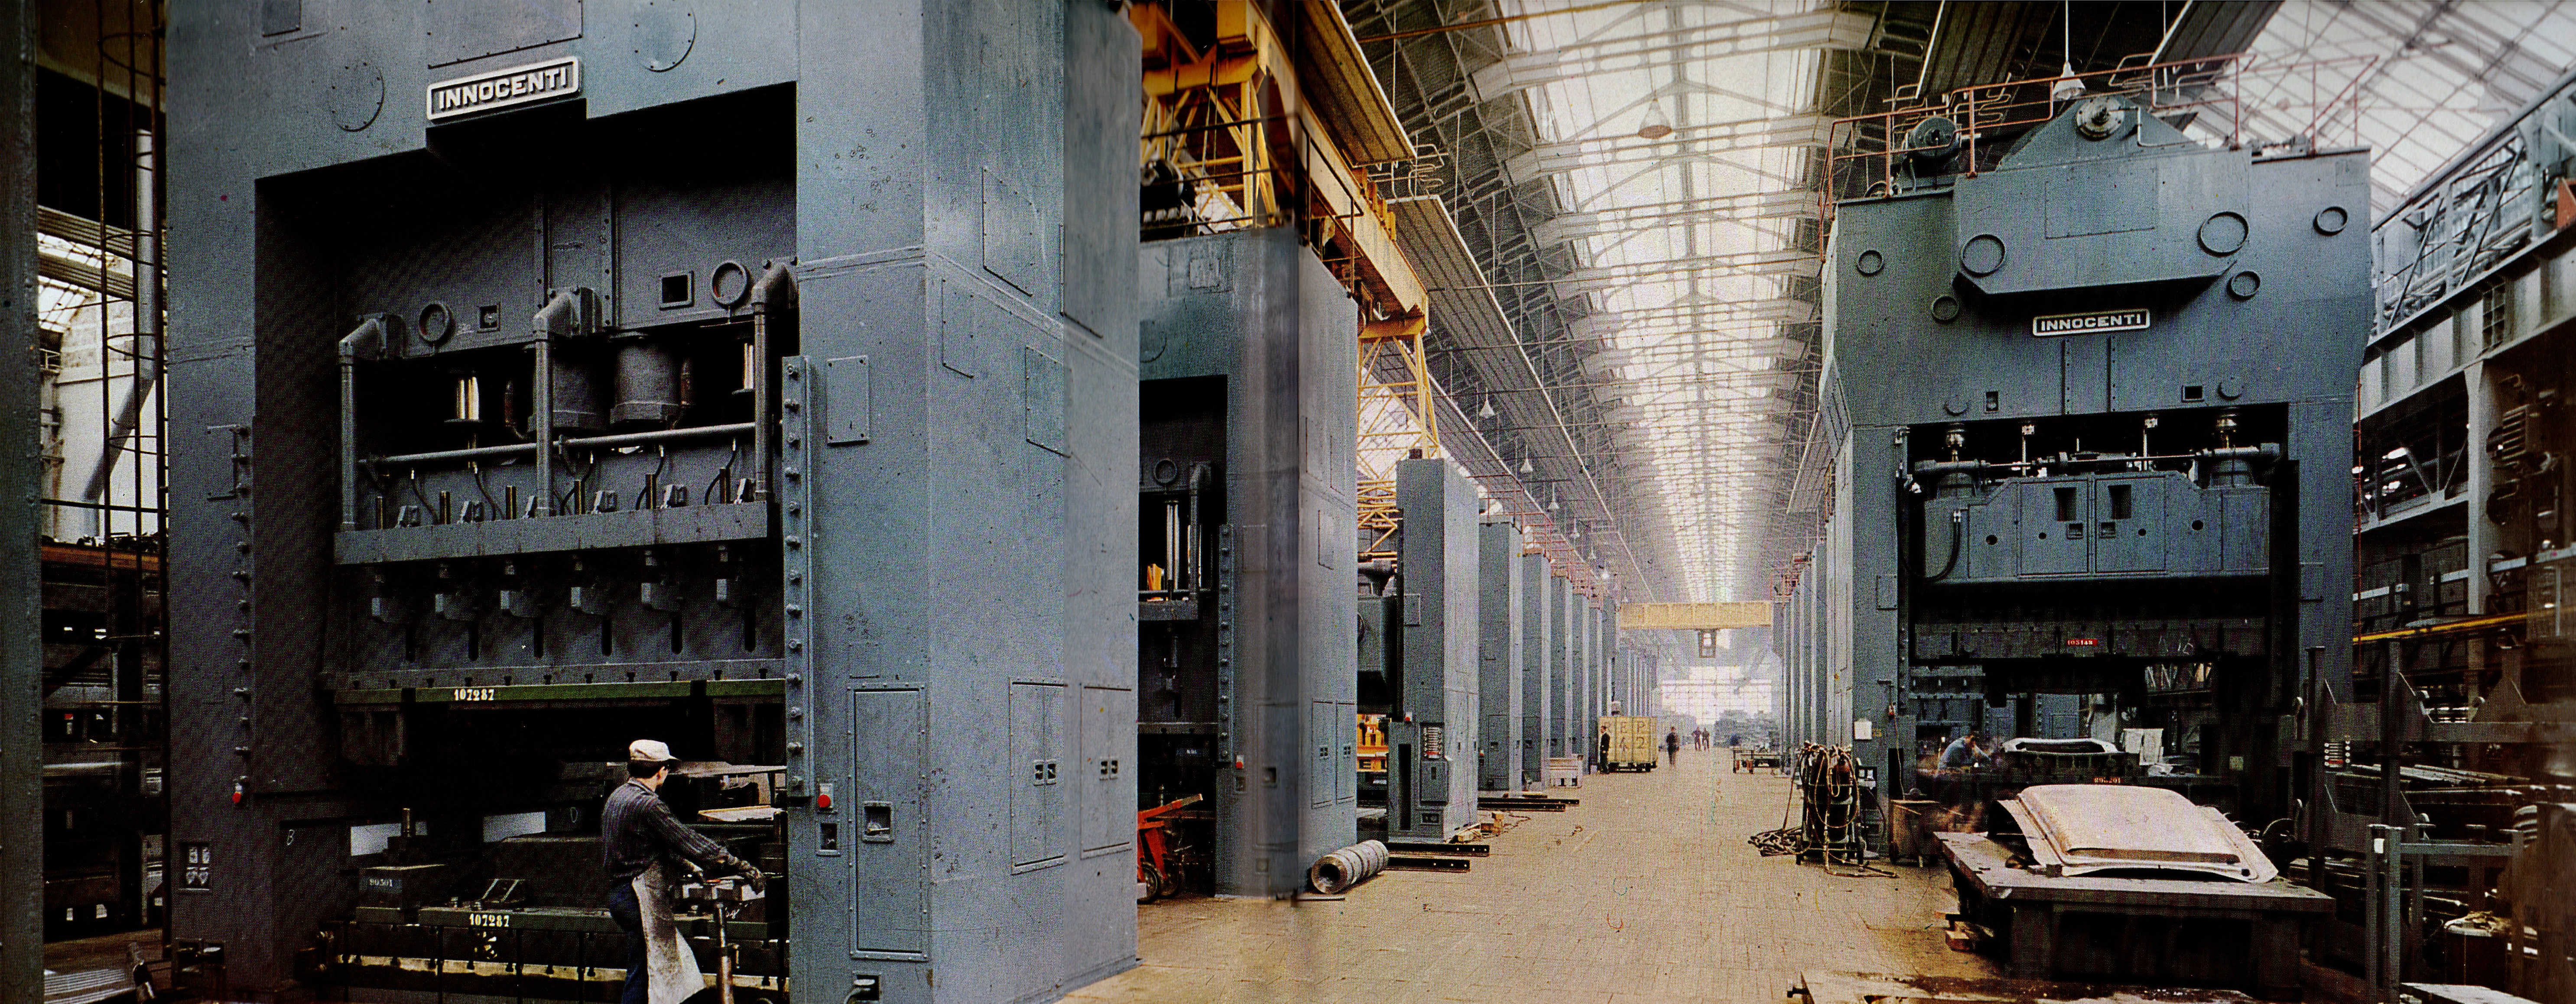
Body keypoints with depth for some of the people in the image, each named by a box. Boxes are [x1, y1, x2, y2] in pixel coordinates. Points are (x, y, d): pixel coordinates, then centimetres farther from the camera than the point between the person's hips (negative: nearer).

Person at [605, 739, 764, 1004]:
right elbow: (692, 843, -19)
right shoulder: (647, 805, -19)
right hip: (642, 898, -10)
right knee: (643, 975, -4)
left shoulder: (617, 796, 12)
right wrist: (745, 868, -16)